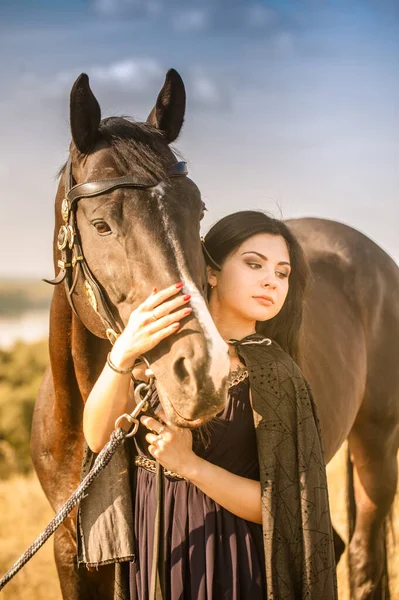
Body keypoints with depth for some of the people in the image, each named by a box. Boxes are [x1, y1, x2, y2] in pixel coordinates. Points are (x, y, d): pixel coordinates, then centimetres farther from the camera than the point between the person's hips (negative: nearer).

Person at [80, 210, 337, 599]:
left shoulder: (274, 377, -12)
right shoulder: (160, 347, -3)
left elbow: (280, 505, -14)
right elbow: (99, 438, -13)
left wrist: (189, 464, -27)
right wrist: (121, 356, -30)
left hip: (224, 564, -3)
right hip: (144, 549, 3)